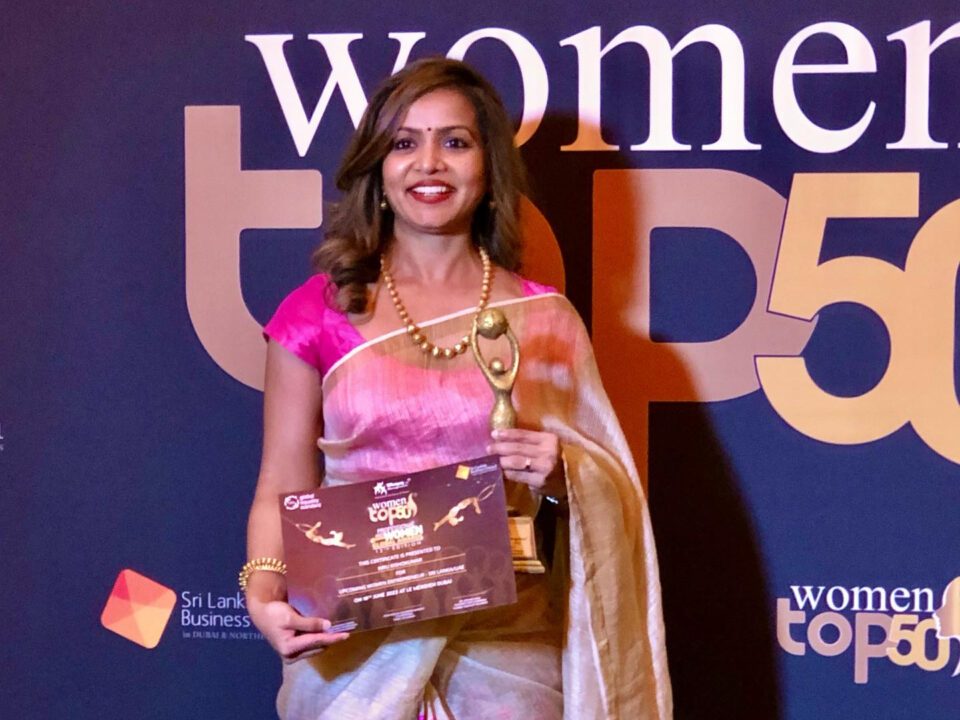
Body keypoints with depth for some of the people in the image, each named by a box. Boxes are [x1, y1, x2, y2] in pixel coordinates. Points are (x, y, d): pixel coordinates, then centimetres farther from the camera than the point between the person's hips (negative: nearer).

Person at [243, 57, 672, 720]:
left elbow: (607, 485, 7)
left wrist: (561, 473, -14)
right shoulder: (317, 314, -1)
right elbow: (282, 490, 2)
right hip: (355, 644, 0)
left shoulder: (544, 318, 1)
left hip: (505, 639, 1)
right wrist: (264, 594, -15)